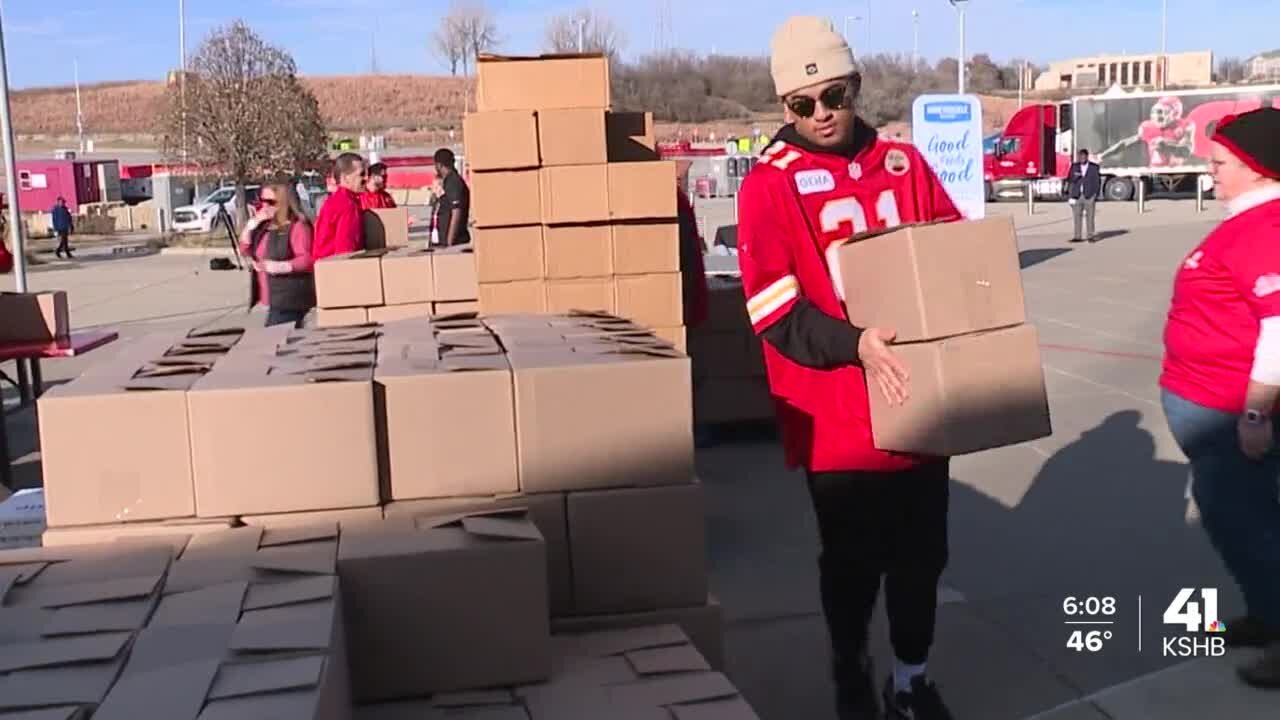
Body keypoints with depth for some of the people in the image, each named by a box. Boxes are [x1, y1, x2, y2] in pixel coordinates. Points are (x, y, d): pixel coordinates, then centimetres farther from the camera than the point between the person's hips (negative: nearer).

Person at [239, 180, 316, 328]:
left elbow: (307, 260, -18)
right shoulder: (264, 226, 17)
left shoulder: (298, 226, -9)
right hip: (274, 299, 8)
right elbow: (244, 250, 16)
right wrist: (253, 223, 5)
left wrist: (280, 267, -27)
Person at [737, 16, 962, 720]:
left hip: (918, 397, 4)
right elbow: (776, 313, -13)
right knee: (853, 558, 10)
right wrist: (854, 344, -28)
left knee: (922, 550, 14)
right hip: (837, 412, -4)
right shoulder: (769, 184, -7)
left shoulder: (904, 162, 6)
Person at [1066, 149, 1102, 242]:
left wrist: (1096, 195, -2)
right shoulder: (1074, 166, 8)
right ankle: (1077, 237, 1)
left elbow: (1098, 182, 4)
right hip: (1077, 195, 2)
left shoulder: (1094, 167, 3)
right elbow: (1069, 179, 7)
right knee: (1076, 216, -1)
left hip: (1089, 196, -2)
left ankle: (1090, 236, 4)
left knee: (1090, 217, 0)